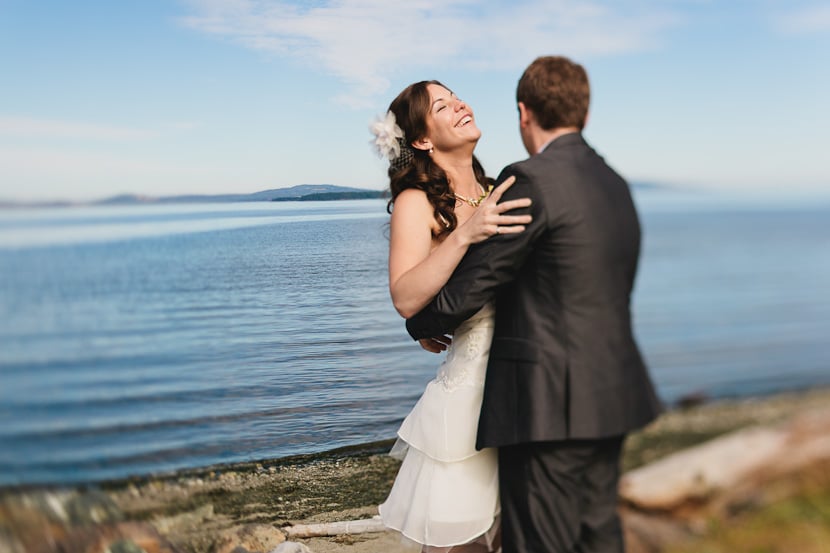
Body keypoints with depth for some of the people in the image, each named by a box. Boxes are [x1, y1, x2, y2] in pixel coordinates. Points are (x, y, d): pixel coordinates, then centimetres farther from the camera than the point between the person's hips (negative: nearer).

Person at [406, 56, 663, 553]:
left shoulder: (532, 180, -15)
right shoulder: (616, 184, 12)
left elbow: (472, 284, -13)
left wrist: (422, 325, 6)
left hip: (549, 405, -9)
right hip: (609, 396, 9)